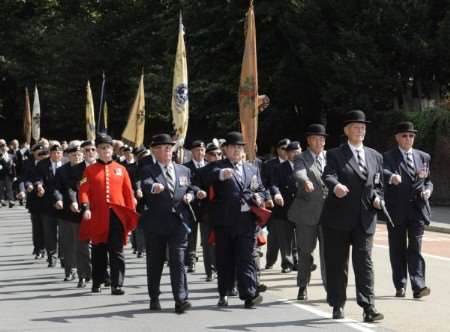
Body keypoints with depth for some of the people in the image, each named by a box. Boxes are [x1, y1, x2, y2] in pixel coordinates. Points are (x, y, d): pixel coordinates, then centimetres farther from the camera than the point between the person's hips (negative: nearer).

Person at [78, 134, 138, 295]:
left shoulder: (121, 169, 8)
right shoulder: (90, 170, 5)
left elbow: (128, 193, 9)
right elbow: (84, 191, -1)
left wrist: (131, 215, 6)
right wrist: (85, 208, -17)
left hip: (117, 217, 0)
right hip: (98, 217, 0)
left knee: (117, 252, -3)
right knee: (99, 252, 9)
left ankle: (117, 285, -4)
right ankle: (97, 283, 22)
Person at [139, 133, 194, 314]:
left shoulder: (184, 170, 14)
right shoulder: (148, 171, -1)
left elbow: (190, 189, 23)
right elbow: (145, 185, -21)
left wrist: (190, 195, -1)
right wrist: (154, 187, -44)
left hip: (178, 223, 2)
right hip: (155, 224, -2)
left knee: (178, 262, -6)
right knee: (154, 263, 8)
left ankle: (181, 299, -10)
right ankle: (154, 298, 19)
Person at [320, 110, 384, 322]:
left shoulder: (375, 156, 15)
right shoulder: (335, 155, 1)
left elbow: (378, 184, 21)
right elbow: (328, 175, -17)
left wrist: (377, 197, -1)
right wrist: (335, 186, -40)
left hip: (365, 219, 2)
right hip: (338, 218, -2)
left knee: (364, 262, -6)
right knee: (336, 264, 5)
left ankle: (368, 307, -10)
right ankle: (337, 305, 17)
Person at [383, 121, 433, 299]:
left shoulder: (423, 157, 15)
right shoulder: (388, 157, 0)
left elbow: (428, 180, 22)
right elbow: (383, 172, -19)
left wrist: (427, 189, 0)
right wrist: (391, 176, -42)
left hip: (417, 209, 2)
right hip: (397, 210, -2)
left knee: (415, 247, -7)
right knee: (397, 249, 6)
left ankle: (418, 286, -14)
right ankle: (400, 286, 17)